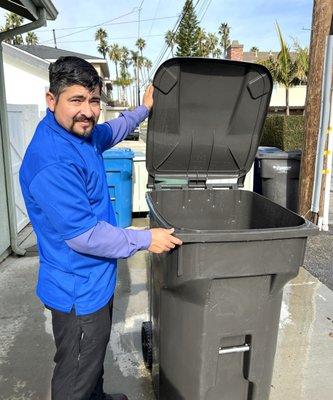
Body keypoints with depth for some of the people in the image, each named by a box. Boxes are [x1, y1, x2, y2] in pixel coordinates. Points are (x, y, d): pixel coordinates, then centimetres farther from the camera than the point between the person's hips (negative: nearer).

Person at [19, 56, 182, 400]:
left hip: (94, 280, 10)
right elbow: (83, 235, -29)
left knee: (94, 355, 32)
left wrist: (144, 108, 27)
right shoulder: (51, 163, -31)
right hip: (78, 291, -10)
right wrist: (145, 239, -21)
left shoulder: (81, 132, -1)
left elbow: (110, 133, 23)